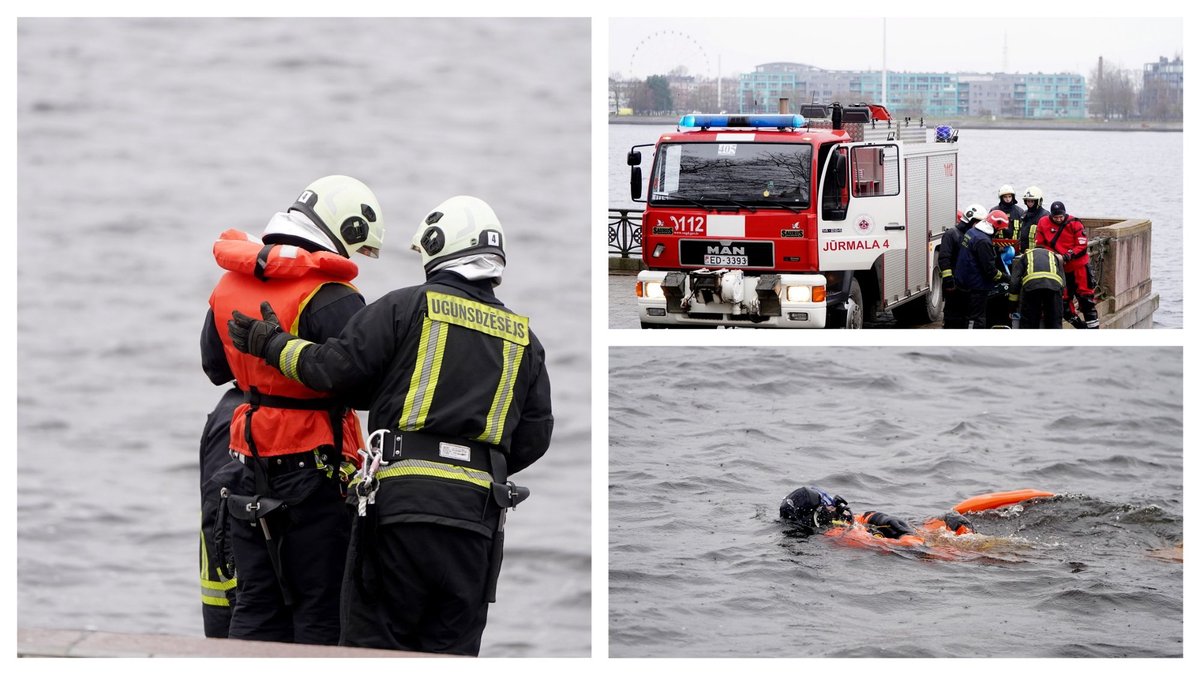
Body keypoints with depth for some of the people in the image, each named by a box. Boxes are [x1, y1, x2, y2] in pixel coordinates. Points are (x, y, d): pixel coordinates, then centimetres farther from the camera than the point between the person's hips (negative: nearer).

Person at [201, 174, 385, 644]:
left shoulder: (230, 284, 7)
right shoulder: (331, 301, -18)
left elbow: (216, 367, 20)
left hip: (250, 467, 7)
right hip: (316, 471, -7)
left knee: (256, 606, 13)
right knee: (321, 609, 2)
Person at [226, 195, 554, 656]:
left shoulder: (406, 307, 1)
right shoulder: (524, 338, 16)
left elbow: (333, 368, -1)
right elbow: (535, 436, 15)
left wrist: (272, 345, 15)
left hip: (402, 500, -4)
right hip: (478, 510, 4)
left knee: (375, 641, 1)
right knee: (452, 652, 7)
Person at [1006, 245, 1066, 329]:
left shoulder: (1025, 256, 35)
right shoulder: (1054, 256, 40)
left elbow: (1014, 282, 21)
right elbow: (1063, 283, 29)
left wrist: (1012, 305, 25)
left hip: (1031, 283, -1)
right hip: (1054, 283, 1)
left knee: (1028, 325, 8)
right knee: (1055, 324, 11)